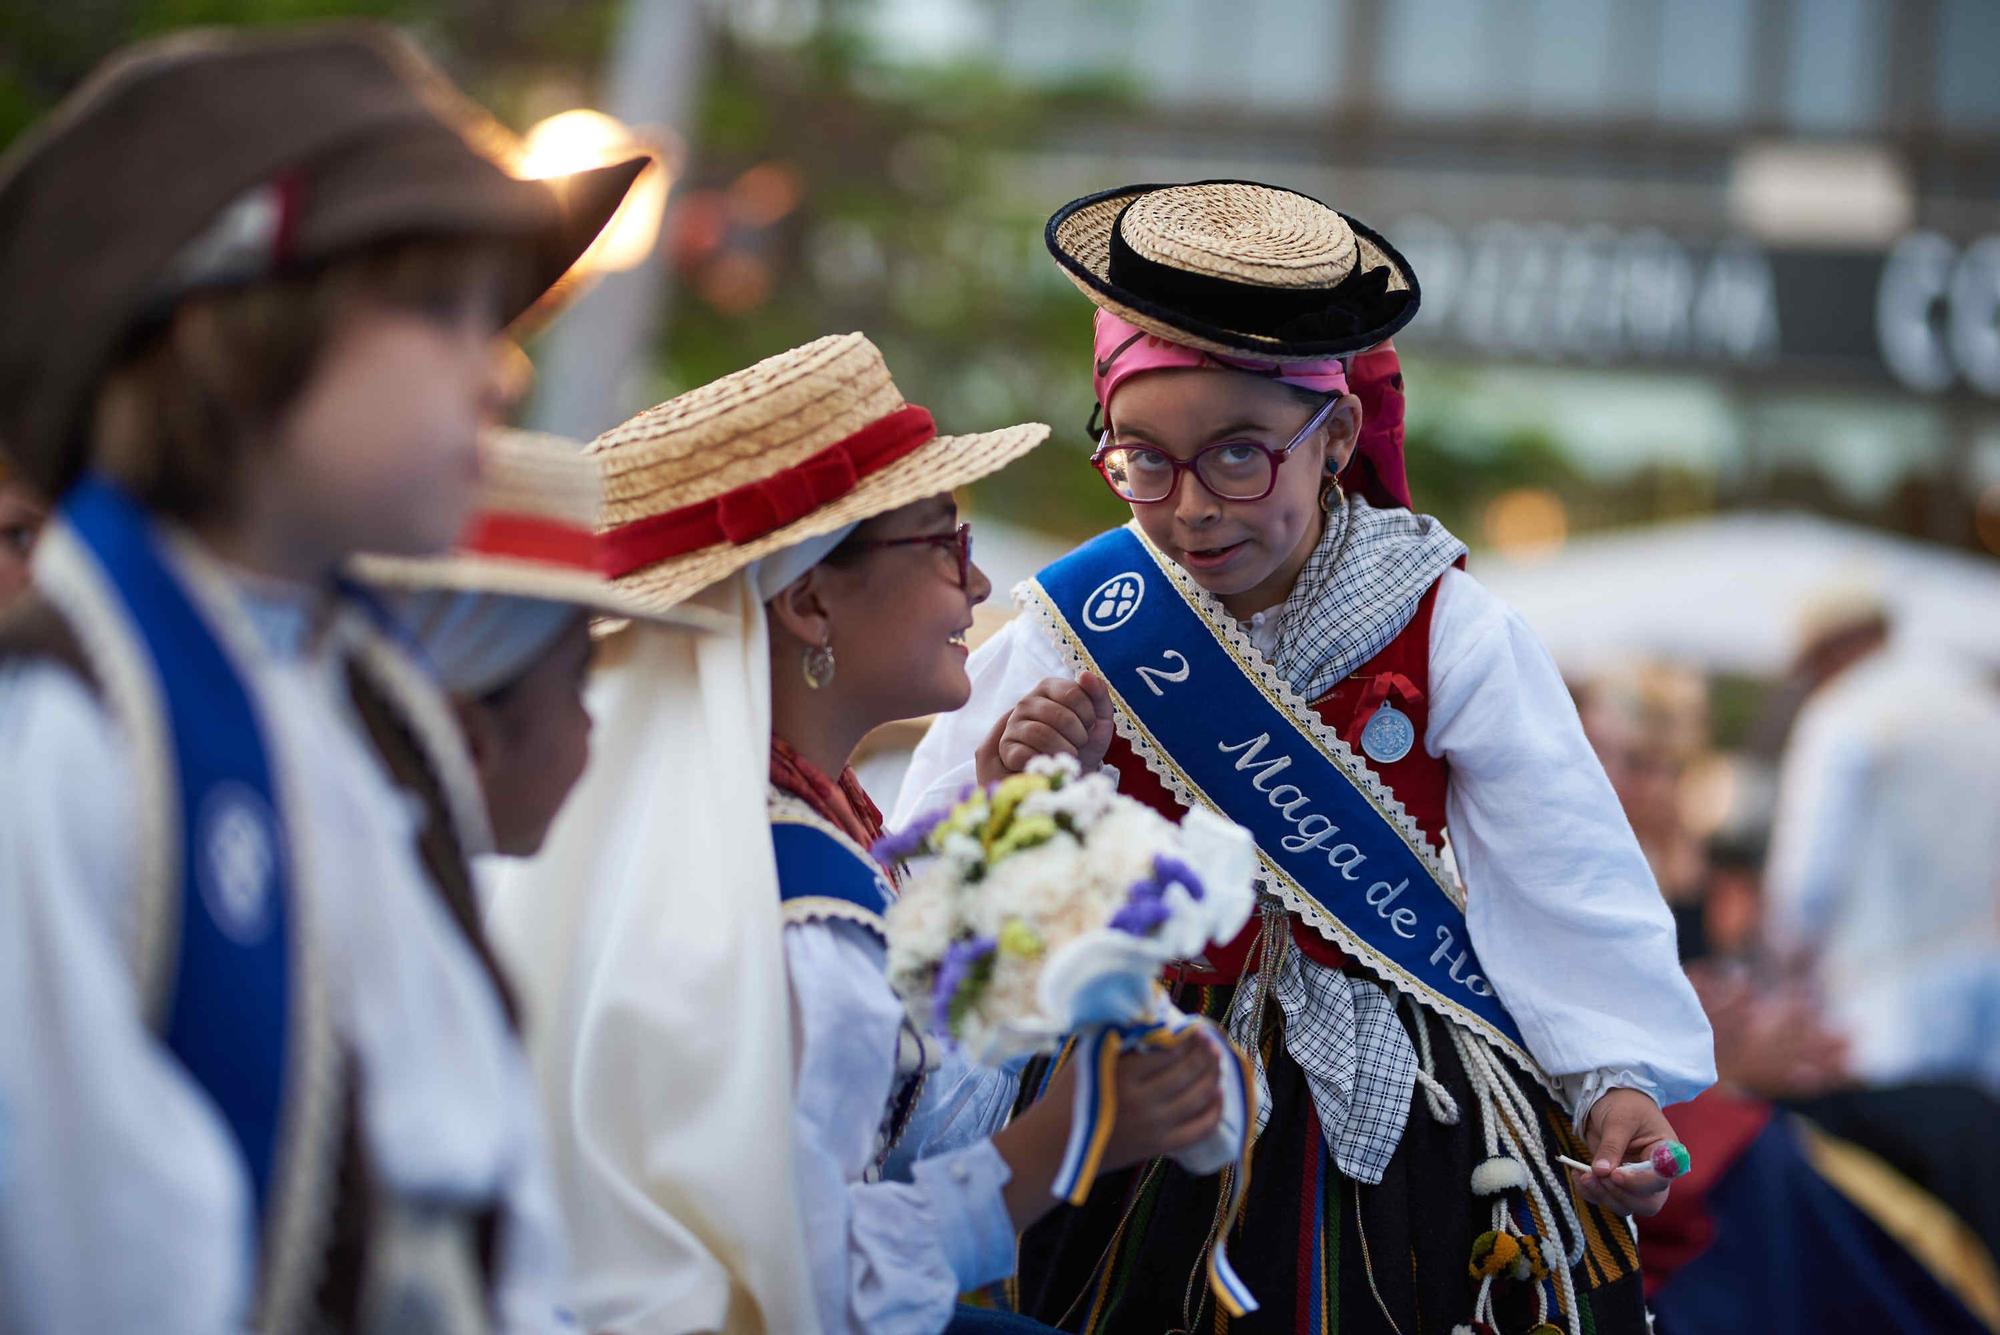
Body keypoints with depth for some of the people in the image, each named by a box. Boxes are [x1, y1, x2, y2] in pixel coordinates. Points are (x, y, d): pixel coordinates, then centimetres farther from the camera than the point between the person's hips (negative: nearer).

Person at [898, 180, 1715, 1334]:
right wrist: (1004, 792, -24)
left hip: (1399, 1101, -1)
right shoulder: (1073, 632, -6)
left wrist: (1617, 1078, -23)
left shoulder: (1445, 632, -9)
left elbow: (1562, 873, -12)